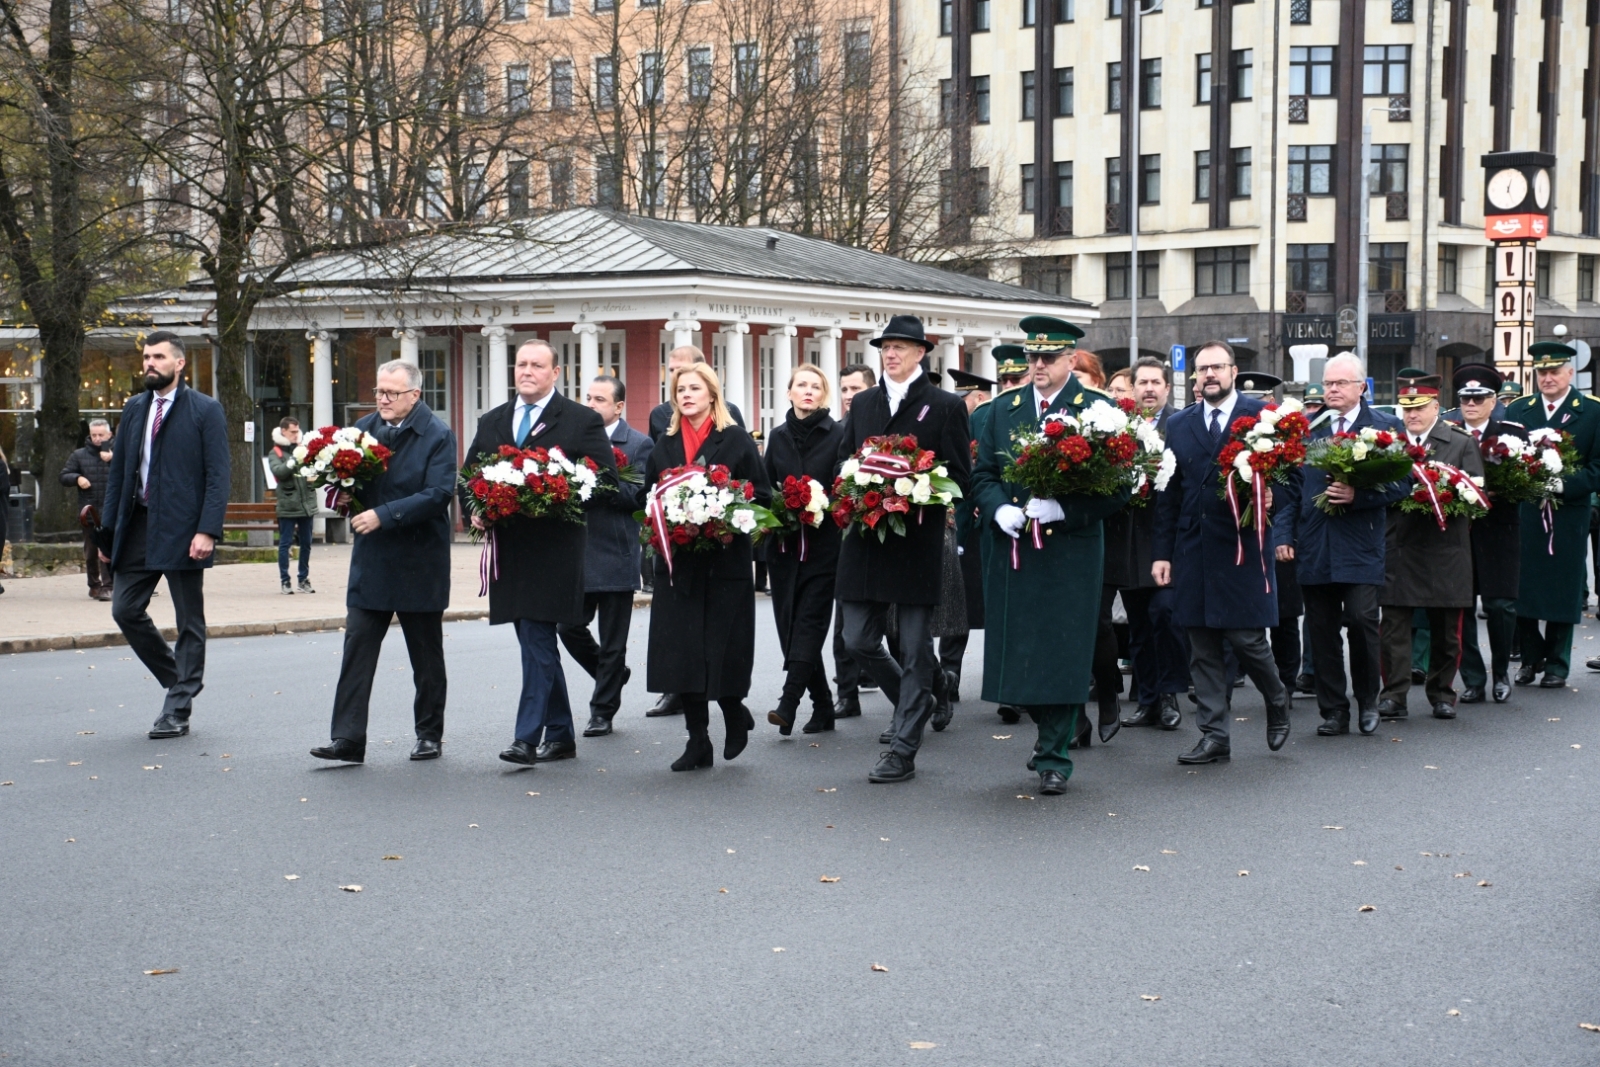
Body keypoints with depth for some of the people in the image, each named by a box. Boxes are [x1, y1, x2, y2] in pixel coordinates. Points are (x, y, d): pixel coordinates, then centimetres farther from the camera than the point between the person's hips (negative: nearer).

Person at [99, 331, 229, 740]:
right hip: (138, 525, 6)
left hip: (182, 529, -6)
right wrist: (108, 529, 8)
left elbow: (217, 477, -10)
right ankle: (181, 680, 21)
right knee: (125, 609, 4)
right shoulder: (134, 409, 12)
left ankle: (177, 710, 9)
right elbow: (118, 472, 14)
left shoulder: (205, 411, -5)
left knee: (189, 622, 2)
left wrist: (207, 531, -19)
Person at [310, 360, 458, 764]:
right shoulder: (364, 427, 6)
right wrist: (343, 494, -6)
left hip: (419, 563, -4)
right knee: (357, 647, -2)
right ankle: (347, 739, -2)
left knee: (426, 655, 9)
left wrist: (383, 515, -24)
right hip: (371, 560, 4)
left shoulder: (438, 435, -9)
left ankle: (429, 735, 23)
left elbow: (438, 495, -19)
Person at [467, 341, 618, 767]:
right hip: (509, 549, 6)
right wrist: (476, 510, 1)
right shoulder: (492, 422, 16)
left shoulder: (583, 421, 1)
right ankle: (560, 734, 20)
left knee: (537, 639, -11)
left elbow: (606, 478, -3)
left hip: (554, 550, -6)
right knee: (538, 643, 11)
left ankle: (528, 737, -10)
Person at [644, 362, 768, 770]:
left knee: (724, 650, -4)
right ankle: (697, 741, 9)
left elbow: (761, 494, -2)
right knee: (681, 654, 0)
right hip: (678, 563, 4)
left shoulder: (735, 440, 1)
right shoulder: (665, 444, 13)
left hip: (725, 561, -4)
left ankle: (735, 714, 24)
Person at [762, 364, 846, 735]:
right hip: (784, 542, 5)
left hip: (823, 542, -5)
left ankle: (789, 701, -16)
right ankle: (822, 706, 13)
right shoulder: (778, 436, 12)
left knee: (809, 619, -10)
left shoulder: (837, 434, -2)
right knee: (789, 621, 4)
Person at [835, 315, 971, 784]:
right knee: (859, 640, 6)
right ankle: (914, 703, 32)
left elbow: (960, 476, -3)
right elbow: (843, 462, 16)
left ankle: (903, 752, 4)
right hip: (865, 541, 5)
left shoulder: (946, 406, 0)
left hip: (918, 542, -5)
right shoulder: (862, 403, 14)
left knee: (914, 649, -1)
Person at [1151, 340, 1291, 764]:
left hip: (1242, 548, -4)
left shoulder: (1262, 416, 0)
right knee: (1202, 649, 5)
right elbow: (1168, 493, 11)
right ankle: (1214, 735, 12)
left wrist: (1277, 533, -14)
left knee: (1246, 638, -3)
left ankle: (1277, 701, 26)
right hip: (1192, 550, 4)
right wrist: (1162, 551, 6)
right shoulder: (1179, 424, 12)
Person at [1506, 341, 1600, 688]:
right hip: (1523, 515, 2)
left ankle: (1556, 664, 14)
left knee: (1563, 591, 3)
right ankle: (1531, 657, 18)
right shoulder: (1516, 410, 10)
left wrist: (1564, 485, -18)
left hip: (1568, 516, -2)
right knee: (1522, 589, 3)